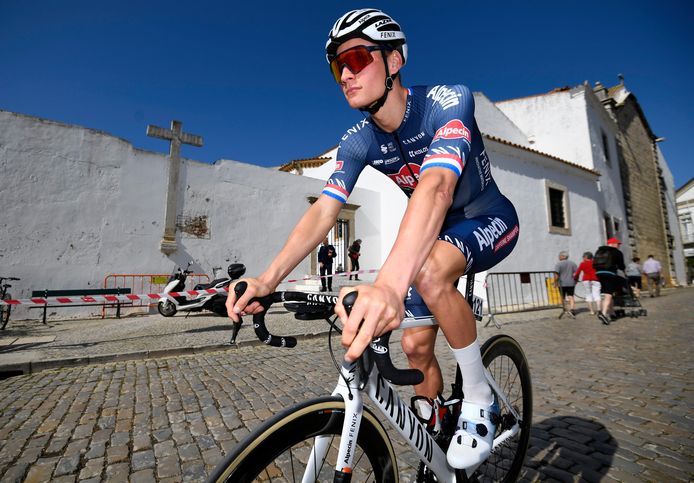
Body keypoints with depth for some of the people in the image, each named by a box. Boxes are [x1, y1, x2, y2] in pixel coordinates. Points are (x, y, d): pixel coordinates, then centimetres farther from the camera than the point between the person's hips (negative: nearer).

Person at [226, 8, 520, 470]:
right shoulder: (358, 142, -11)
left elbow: (436, 187, -46)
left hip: (489, 221, -4)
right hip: (436, 233, 5)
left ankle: (481, 399, -12)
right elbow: (323, 210, -22)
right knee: (416, 345, -1)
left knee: (429, 271, -38)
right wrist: (268, 279, -37)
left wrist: (389, 283, -62)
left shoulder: (448, 102, -26)